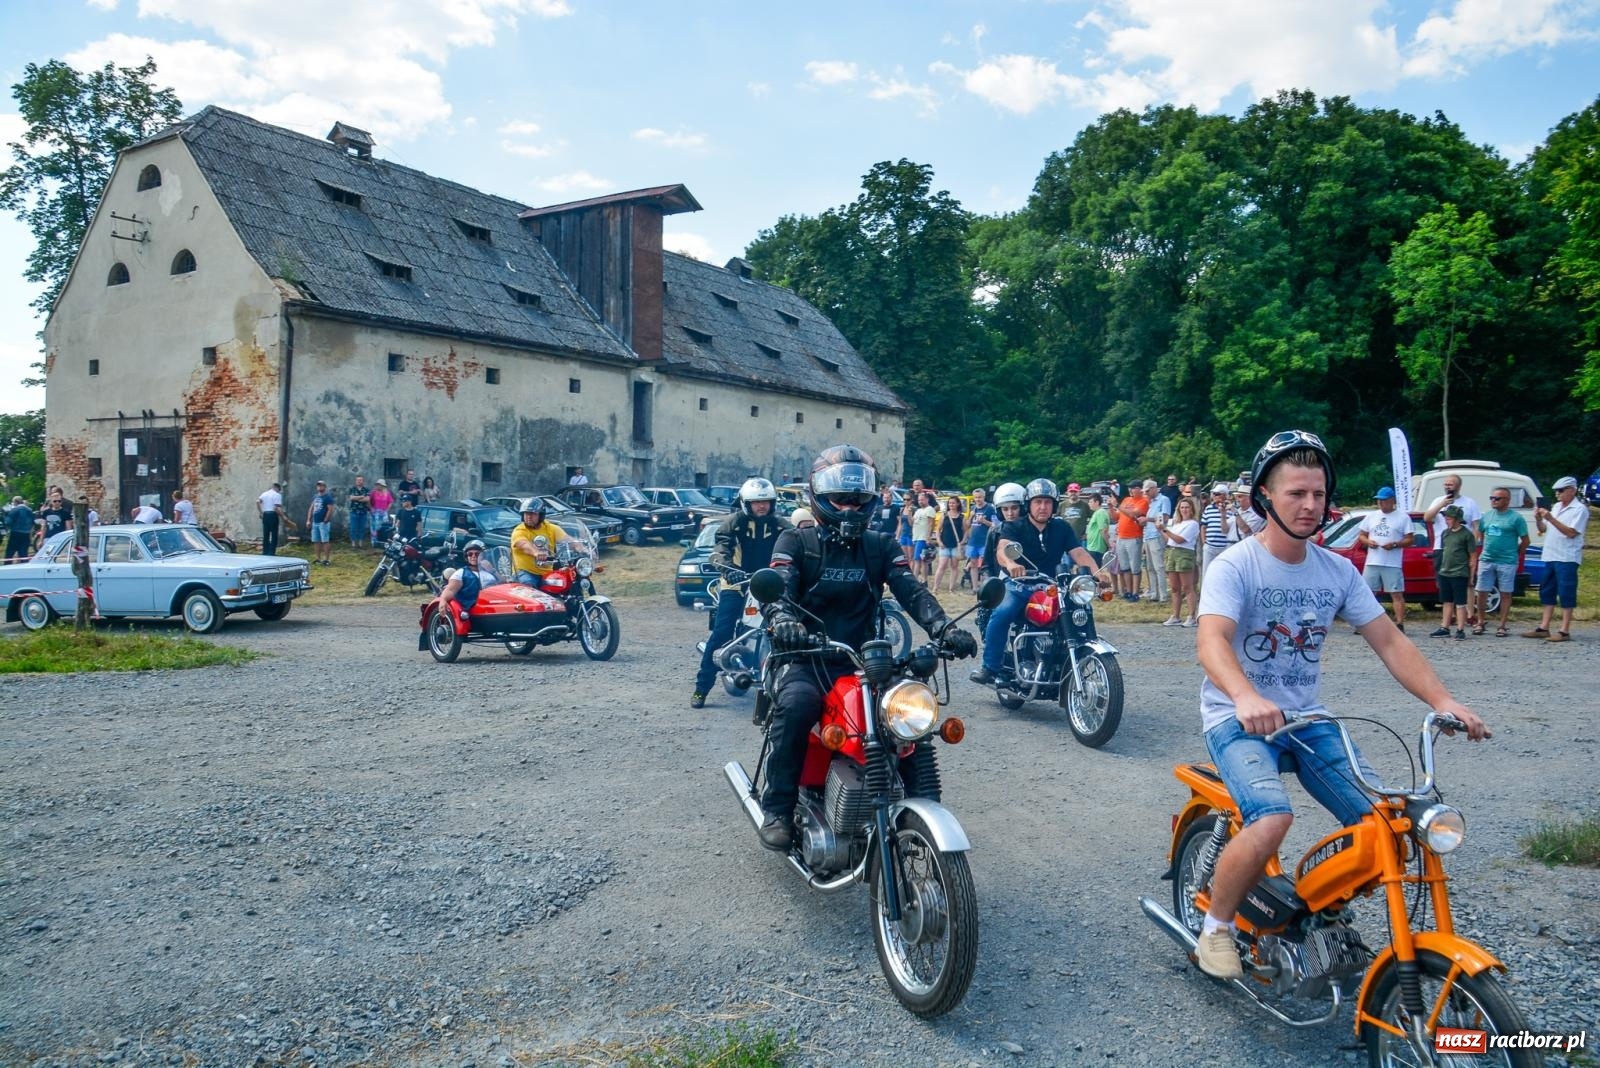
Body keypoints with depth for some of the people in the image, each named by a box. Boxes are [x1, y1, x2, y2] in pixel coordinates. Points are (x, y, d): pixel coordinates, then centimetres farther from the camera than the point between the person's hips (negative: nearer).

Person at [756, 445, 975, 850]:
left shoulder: (881, 548, 14)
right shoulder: (795, 542, 4)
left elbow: (912, 591, -1)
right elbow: (777, 590, -12)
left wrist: (944, 628, -22)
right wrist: (782, 620, -38)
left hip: (863, 662, 3)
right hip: (805, 660, -3)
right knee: (796, 706, -35)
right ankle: (777, 809, -22)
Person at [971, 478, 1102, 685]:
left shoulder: (1061, 527, 10)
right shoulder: (1014, 527, -2)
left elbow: (1079, 553, 0)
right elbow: (1002, 549, -21)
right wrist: (1010, 563, -46)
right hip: (1019, 584, -3)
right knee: (1001, 615, -30)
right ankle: (990, 667, -20)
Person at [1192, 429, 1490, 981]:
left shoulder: (1338, 571, 4)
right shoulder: (1235, 565, -14)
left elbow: (1390, 641, 3)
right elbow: (1211, 641, -29)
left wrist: (1441, 699, -14)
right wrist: (1246, 699, -48)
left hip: (1307, 719, 6)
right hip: (1239, 719, -6)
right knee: (1271, 818, -30)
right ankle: (1216, 926, -5)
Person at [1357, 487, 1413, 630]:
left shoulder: (1403, 517, 2)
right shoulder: (1371, 516, 14)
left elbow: (1410, 539, -2)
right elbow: (1361, 536, 16)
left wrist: (1394, 544, -18)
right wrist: (1368, 541, -6)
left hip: (1393, 564, -4)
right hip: (1372, 563, 4)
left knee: (1397, 594, -3)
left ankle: (1400, 624, -3)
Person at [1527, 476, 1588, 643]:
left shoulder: (1580, 509, -7)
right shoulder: (1556, 506, 16)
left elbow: (1571, 532, -18)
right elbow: (1544, 529, 18)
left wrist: (1550, 518, -21)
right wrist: (1539, 519, -2)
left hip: (1567, 558, -8)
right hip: (1550, 556, 8)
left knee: (1566, 594, -5)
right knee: (1547, 592, 9)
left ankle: (1565, 631, -2)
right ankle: (1543, 628, 13)